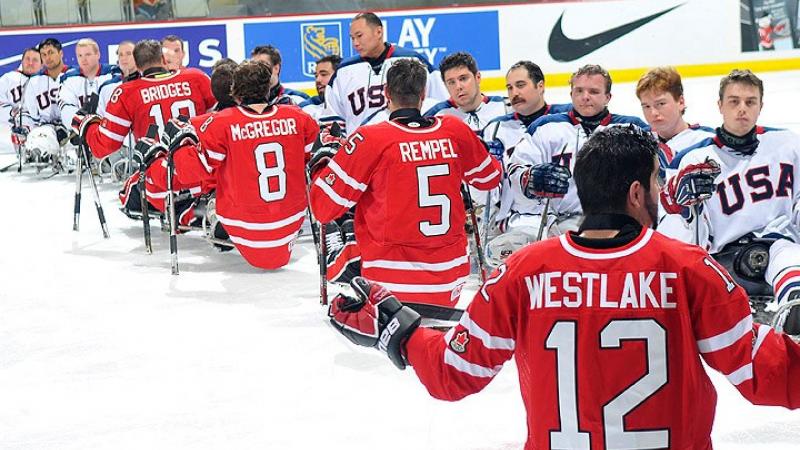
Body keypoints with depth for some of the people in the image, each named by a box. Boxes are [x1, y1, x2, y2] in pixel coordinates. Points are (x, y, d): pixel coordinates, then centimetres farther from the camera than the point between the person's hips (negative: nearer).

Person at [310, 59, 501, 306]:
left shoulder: (370, 139, -12)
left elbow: (325, 207, -7)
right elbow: (489, 178, 19)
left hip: (393, 282, -4)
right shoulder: (455, 130, 0)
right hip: (450, 278, 4)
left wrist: (320, 168, 12)